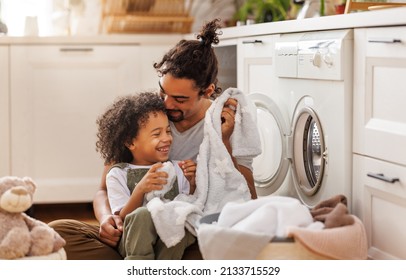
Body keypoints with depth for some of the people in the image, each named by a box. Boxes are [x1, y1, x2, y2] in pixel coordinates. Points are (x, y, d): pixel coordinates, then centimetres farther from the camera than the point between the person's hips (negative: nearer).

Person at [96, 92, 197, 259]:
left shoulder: (176, 170, 16)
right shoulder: (118, 174, 6)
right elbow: (122, 219, -5)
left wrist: (193, 185, -5)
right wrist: (140, 190, -20)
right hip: (134, 242, -2)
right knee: (142, 214, -34)